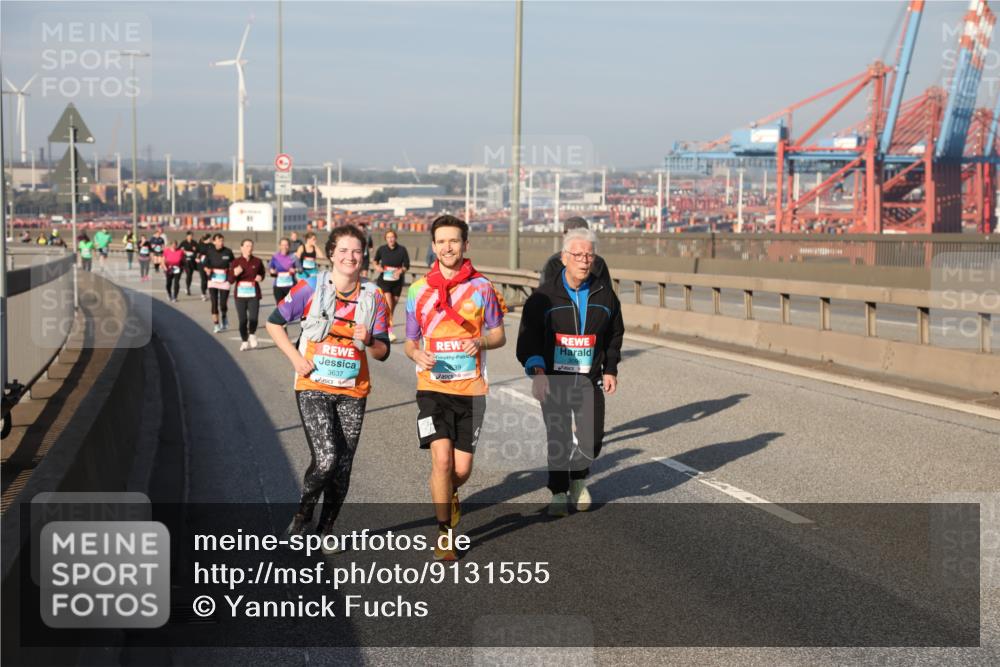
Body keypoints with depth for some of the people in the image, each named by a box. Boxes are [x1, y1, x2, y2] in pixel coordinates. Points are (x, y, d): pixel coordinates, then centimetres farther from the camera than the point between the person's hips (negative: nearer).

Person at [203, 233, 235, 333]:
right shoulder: (210, 252, -2)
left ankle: (224, 318, 30)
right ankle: (216, 325, 8)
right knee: (214, 303, -1)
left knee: (223, 304, -2)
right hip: (213, 281, 1)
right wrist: (207, 269, -14)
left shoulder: (228, 252, -5)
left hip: (224, 281, -1)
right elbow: (206, 264, 7)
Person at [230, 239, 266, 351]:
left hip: (254, 294, 0)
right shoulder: (236, 262, -1)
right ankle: (245, 341, 20)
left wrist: (260, 277, -3)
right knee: (243, 319, 2)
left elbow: (262, 272, 19)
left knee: (253, 318, -13)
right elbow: (230, 280, 0)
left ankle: (252, 334, 18)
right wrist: (235, 273, -20)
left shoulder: (257, 261, 0)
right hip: (240, 294, 0)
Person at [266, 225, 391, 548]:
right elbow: (274, 322, 6)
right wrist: (296, 358, -4)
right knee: (326, 458, -17)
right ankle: (304, 510, 13)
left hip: (353, 392, 3)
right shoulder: (311, 288, -4)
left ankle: (327, 527, 26)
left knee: (342, 466, 5)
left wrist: (368, 341, -19)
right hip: (314, 388, -3)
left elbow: (383, 352, 3)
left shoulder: (374, 297, 2)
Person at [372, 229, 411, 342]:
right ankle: (390, 331, -20)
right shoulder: (381, 249, -3)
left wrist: (400, 271, -20)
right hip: (384, 280, -2)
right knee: (388, 305, -17)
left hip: (397, 281, 2)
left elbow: (406, 266, -1)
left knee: (393, 305, 12)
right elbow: (376, 260, 17)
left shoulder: (402, 250, -4)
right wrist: (377, 266, -4)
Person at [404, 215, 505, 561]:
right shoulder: (417, 290, 5)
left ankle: (448, 495, 38)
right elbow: (410, 341, 12)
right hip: (432, 386, 0)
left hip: (470, 388, 0)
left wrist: (480, 341, -14)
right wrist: (417, 354, -11)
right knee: (441, 458, -15)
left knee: (461, 469, 1)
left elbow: (499, 335, 8)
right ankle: (444, 532, 3)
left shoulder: (482, 287, 2)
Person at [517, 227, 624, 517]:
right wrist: (536, 370, -17)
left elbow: (615, 333, 17)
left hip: (589, 380, 2)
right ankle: (559, 493, 18)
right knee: (559, 439, 0)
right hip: (553, 379, -2)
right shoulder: (544, 297, -5)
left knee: (592, 439, -2)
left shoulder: (604, 295, 4)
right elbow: (528, 337, -5)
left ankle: (578, 477, 28)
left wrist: (610, 369, 10)